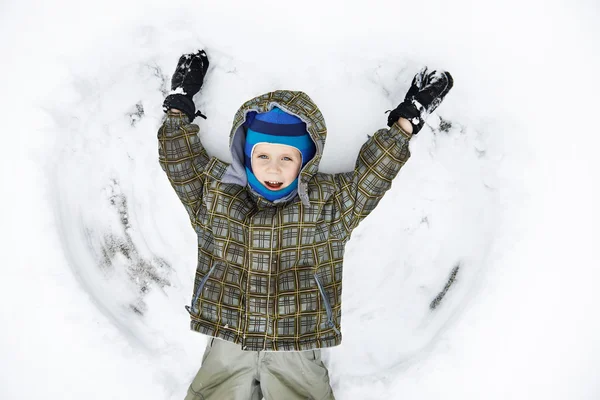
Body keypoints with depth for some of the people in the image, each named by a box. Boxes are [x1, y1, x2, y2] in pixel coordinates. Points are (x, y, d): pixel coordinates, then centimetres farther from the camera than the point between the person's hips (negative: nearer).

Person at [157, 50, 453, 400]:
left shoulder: (330, 203, 2)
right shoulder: (215, 197, 5)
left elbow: (375, 173, 2)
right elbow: (180, 160, 9)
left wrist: (406, 121, 0)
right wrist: (180, 106, 10)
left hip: (296, 352, -1)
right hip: (227, 347, 1)